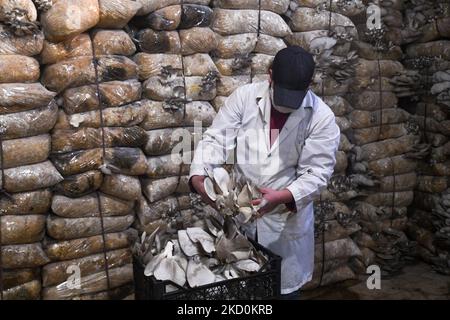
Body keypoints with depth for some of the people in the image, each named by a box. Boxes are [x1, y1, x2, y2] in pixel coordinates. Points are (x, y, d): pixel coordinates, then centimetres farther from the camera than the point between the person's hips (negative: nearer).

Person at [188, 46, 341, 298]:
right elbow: (216, 139, -9)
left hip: (287, 218, -1)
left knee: (285, 287, 14)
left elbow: (316, 173, -14)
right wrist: (198, 176, -26)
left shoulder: (322, 117, -11)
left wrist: (282, 196, -30)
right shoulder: (244, 97, -6)